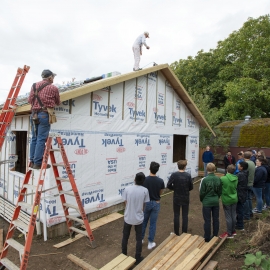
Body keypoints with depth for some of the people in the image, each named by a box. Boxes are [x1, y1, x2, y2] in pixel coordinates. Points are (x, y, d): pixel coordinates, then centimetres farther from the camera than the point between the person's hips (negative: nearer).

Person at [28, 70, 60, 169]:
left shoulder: (34, 85, 11)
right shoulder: (53, 88, -1)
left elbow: (30, 99, 9)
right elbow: (57, 102, 9)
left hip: (34, 114, 5)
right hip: (45, 114, -5)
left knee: (34, 138, 11)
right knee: (41, 139, -5)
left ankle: (32, 161, 15)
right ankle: (38, 163, -4)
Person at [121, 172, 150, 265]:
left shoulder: (127, 189, -15)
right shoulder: (145, 190, -14)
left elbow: (126, 203, -5)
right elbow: (143, 205, -4)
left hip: (128, 217, 1)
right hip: (139, 218, 0)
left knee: (125, 237, 21)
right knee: (138, 239, 18)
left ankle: (124, 255, 38)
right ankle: (137, 258, 29)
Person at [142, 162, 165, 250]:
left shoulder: (145, 180, -16)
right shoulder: (160, 181, -13)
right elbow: (160, 193, 0)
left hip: (146, 203, 0)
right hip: (156, 203, 0)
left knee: (144, 221, 20)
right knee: (153, 223, 11)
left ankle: (141, 239, 33)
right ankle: (150, 243, 22)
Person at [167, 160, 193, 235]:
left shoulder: (174, 175, -15)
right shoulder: (188, 175, -12)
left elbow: (168, 185, -12)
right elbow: (191, 187, -3)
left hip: (176, 198, -1)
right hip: (185, 198, 1)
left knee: (176, 215, 12)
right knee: (185, 215, 13)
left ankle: (176, 233, 21)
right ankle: (184, 233, 21)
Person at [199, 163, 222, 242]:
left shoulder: (204, 180, -19)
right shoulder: (218, 179, -6)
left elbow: (202, 192, -11)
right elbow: (220, 191, 4)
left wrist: (201, 200, 7)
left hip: (207, 203, -4)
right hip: (216, 202, 4)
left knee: (207, 221, 6)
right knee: (216, 219, 15)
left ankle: (207, 238, 16)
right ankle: (215, 236, 28)